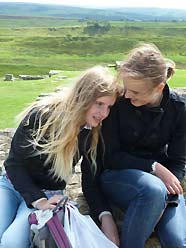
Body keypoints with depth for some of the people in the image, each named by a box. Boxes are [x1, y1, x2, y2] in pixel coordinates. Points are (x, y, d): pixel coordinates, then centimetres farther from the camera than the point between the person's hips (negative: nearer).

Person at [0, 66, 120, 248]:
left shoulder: (95, 134, -7)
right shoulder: (42, 114, -18)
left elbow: (90, 182, -2)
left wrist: (105, 216, -20)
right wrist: (39, 201, -26)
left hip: (50, 194, 1)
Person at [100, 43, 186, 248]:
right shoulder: (117, 101, -16)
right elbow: (111, 156, -11)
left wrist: (164, 199, -20)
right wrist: (154, 167, -21)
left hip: (160, 178, 2)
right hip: (117, 174, -1)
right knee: (153, 189, -37)